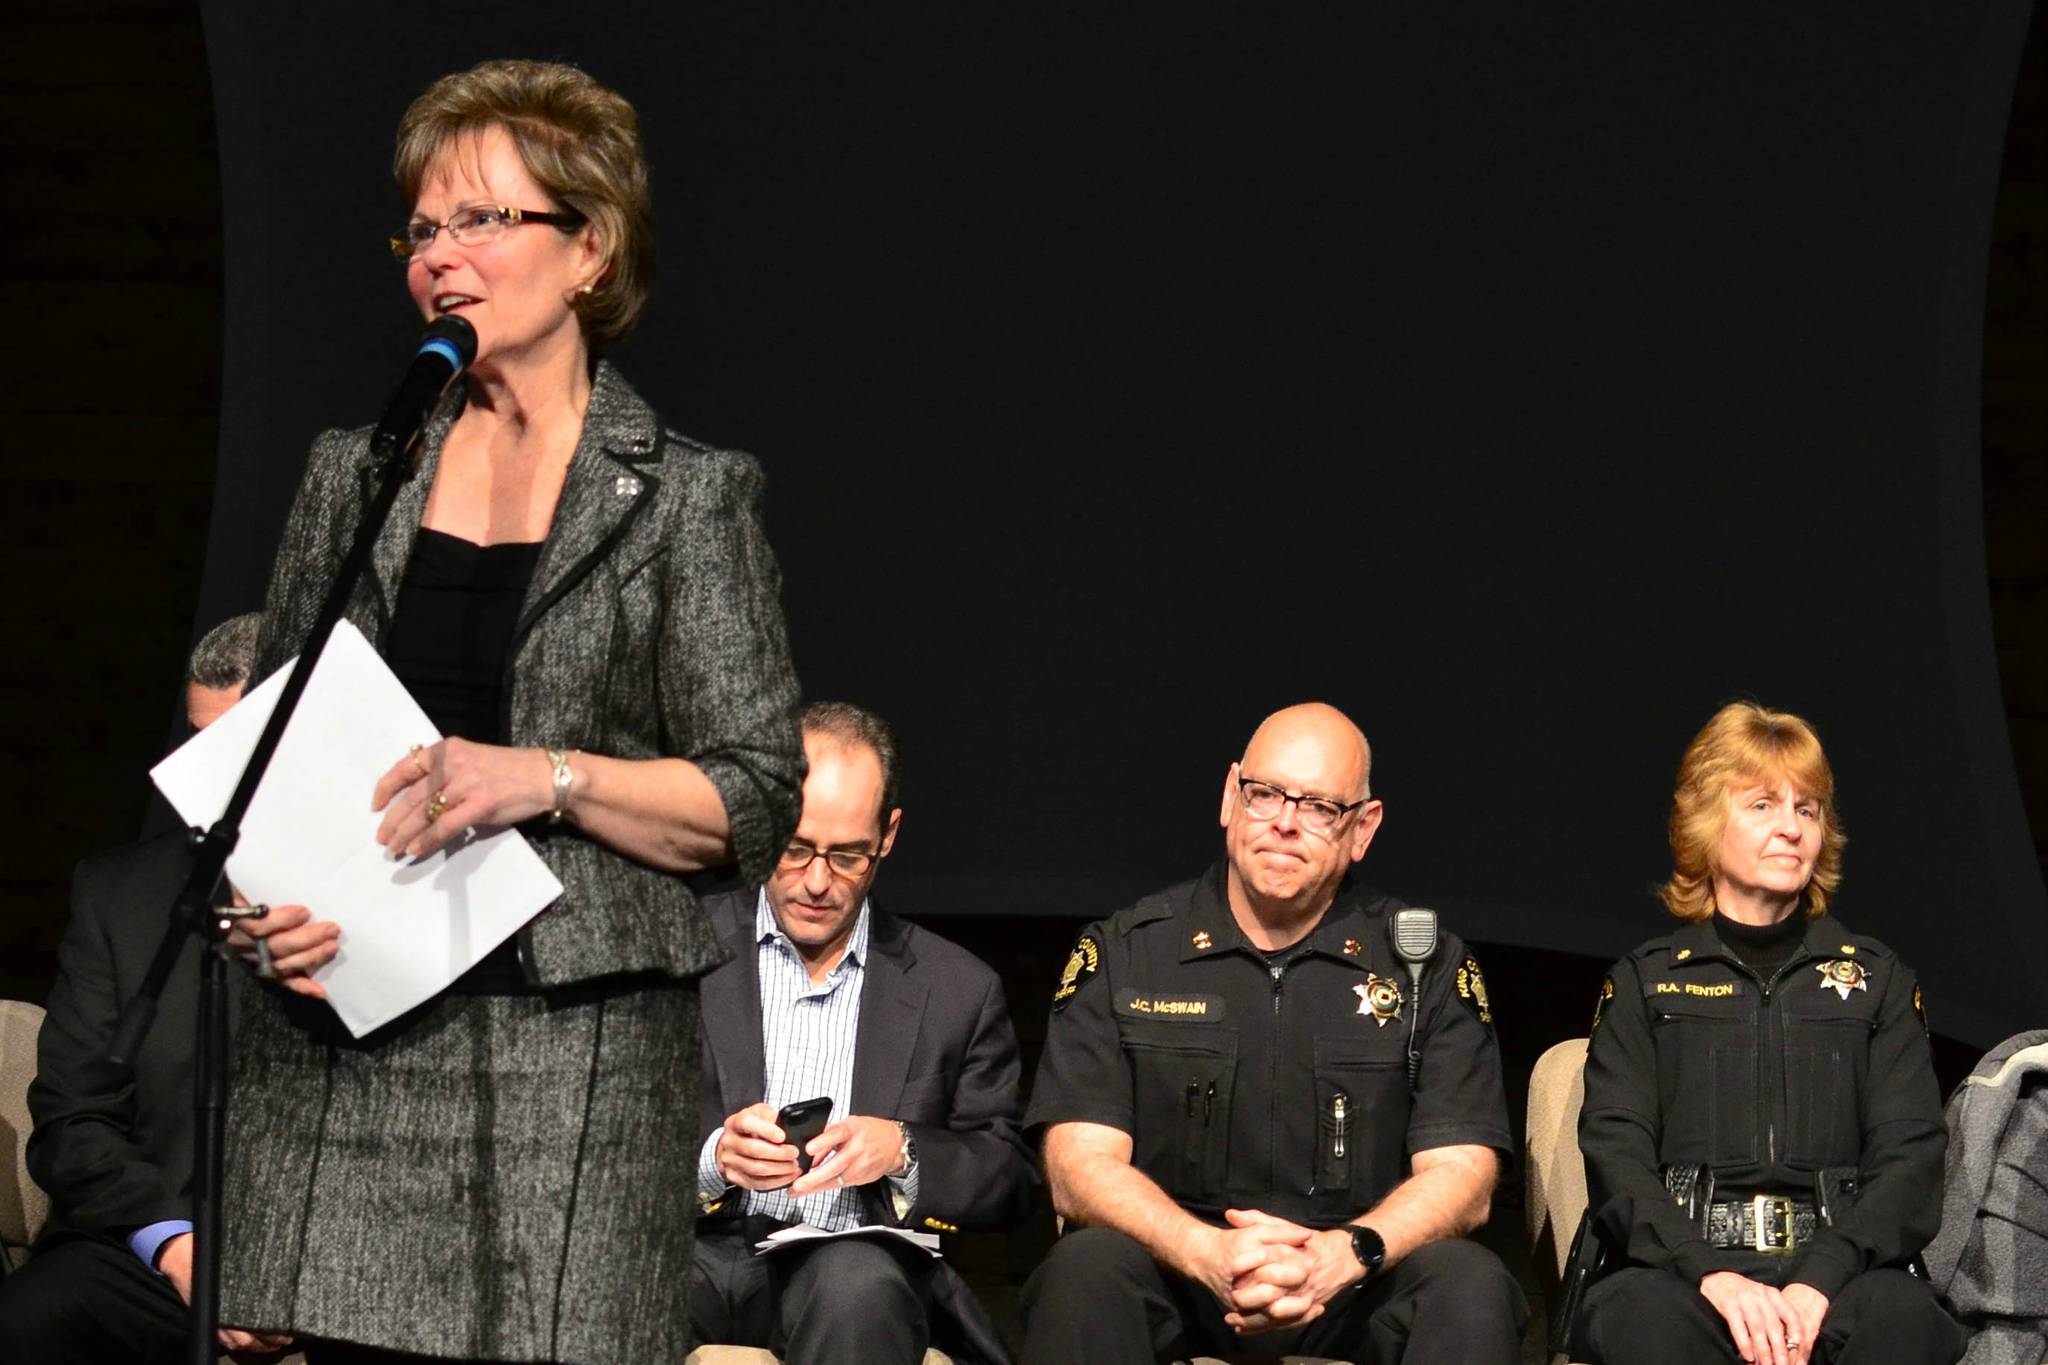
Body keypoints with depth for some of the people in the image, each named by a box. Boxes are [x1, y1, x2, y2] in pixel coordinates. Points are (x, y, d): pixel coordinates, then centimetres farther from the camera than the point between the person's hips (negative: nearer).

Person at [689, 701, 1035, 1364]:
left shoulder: (958, 989, 13)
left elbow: (1011, 1183, 12)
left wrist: (902, 1152, -8)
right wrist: (713, 1158, -16)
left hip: (859, 1259, 1)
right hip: (707, 1251, -1)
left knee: (857, 1283, -37)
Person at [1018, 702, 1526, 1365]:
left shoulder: (1429, 967, 6)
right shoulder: (1123, 953, 4)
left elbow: (1460, 1175, -3)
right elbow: (1080, 1167, -5)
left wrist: (1345, 1253, -25)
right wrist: (1208, 1253, -25)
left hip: (1352, 1285, 0)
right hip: (1174, 1273, 0)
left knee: (1469, 1284, -30)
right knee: (1085, 1269, -32)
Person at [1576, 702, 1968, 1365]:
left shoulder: (1876, 978, 21)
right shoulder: (1646, 980, 18)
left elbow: (1910, 1155, 7)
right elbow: (1615, 1154, 4)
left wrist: (1821, 1280, -13)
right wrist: (1710, 1274, -16)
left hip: (1837, 1265, 1)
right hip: (1679, 1264, -1)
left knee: (1899, 1311, -36)